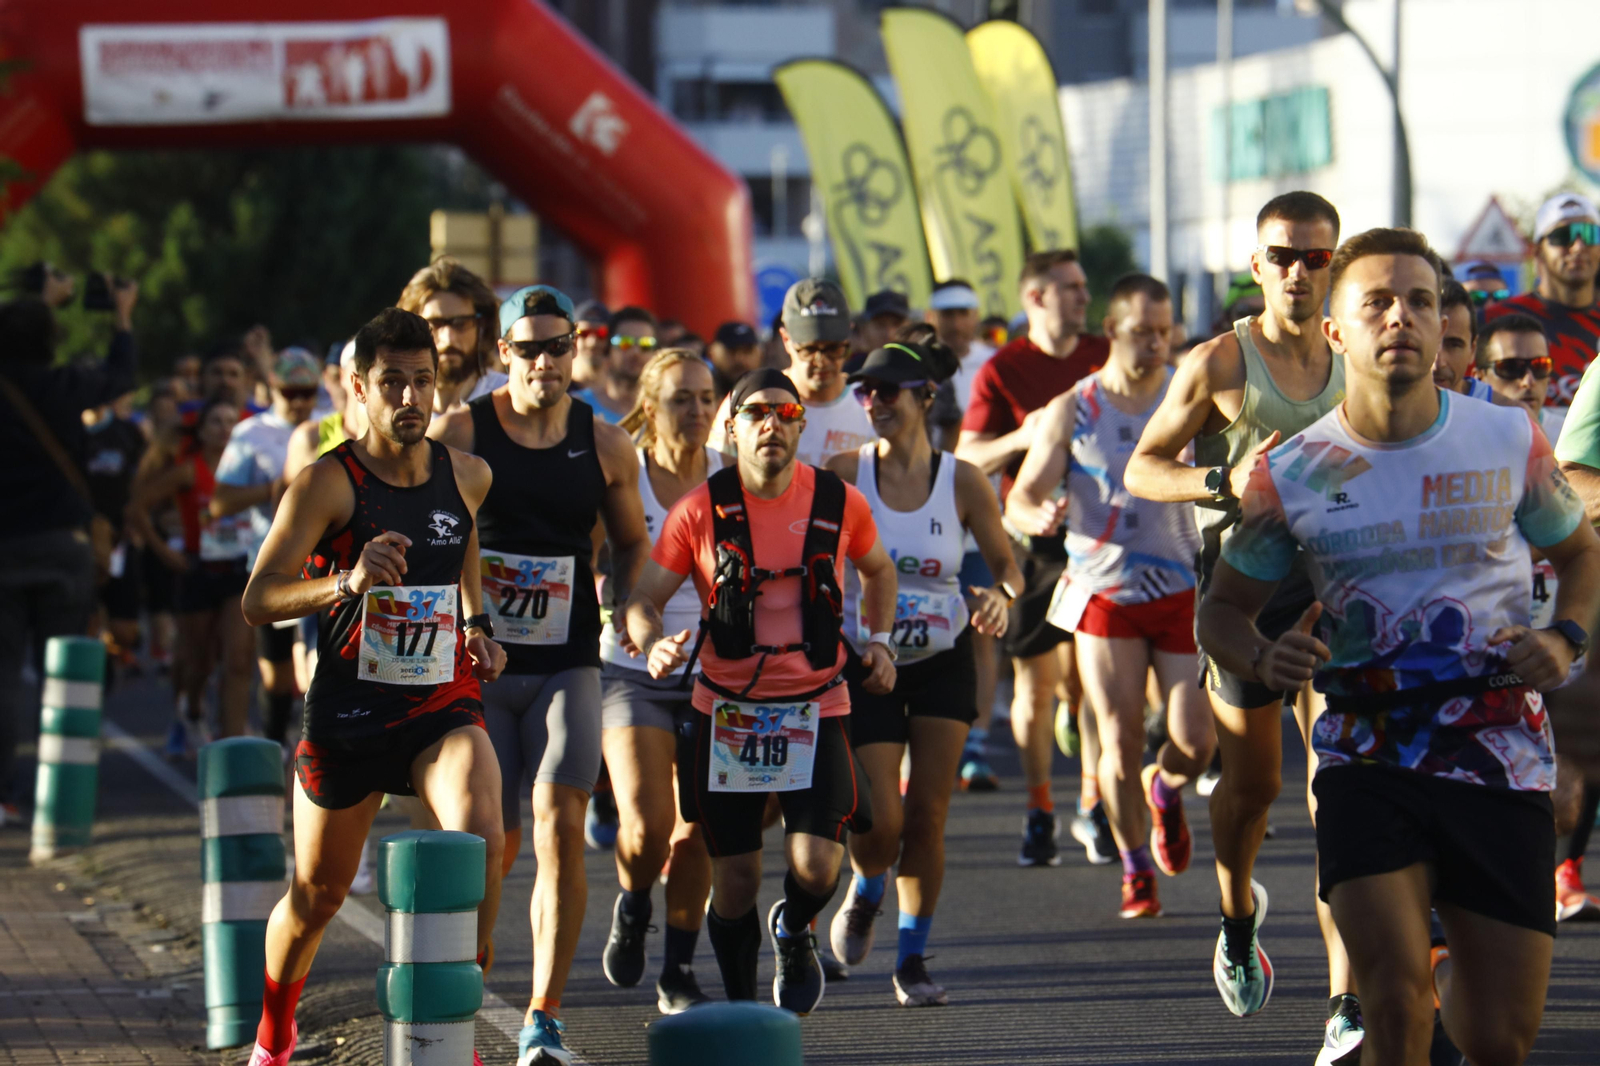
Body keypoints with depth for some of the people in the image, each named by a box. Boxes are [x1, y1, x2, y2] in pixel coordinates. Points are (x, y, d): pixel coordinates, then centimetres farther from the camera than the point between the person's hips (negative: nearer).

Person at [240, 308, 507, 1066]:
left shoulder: (468, 477, 2)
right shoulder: (327, 483, -13)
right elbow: (258, 601, -21)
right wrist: (346, 584, -38)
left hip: (444, 705, 2)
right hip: (348, 711, -2)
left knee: (481, 840, -26)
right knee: (317, 896, 12)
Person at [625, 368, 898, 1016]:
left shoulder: (839, 503, -1)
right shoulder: (700, 511, -6)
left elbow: (877, 570, 20)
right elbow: (642, 600, -3)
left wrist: (879, 640, 7)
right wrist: (653, 645, -24)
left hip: (815, 708, 0)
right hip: (726, 711, 0)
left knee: (815, 864, -15)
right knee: (734, 880, 2)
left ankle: (794, 933, 21)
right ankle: (740, 1001, 26)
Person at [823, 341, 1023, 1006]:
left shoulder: (963, 482, -7)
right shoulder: (845, 474, -8)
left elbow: (1007, 565, 3)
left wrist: (1000, 596, -20)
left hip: (944, 661, 1)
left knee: (928, 813, -2)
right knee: (881, 821, -8)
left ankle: (913, 960, 13)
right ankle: (865, 894, 28)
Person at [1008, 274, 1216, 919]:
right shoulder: (1073, 410, -2)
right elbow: (1018, 501, -2)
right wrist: (1041, 517, -25)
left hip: (1181, 589, 1)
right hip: (1104, 593, -1)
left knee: (1196, 740, -8)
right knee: (1120, 743, -3)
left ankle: (1164, 790, 28)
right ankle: (1134, 867, 18)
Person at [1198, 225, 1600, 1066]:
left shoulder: (1509, 442, 0)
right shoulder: (1291, 475, -2)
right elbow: (1223, 608, 9)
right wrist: (1263, 658, -14)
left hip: (1499, 760, 1)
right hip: (1367, 759, -1)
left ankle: (1457, 975, 37)